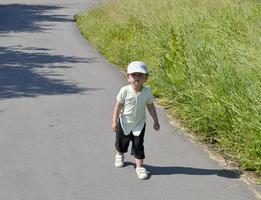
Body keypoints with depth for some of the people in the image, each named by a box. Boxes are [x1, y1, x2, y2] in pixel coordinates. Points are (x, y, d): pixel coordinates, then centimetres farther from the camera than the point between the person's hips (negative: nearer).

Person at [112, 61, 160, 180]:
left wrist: (155, 121, 4)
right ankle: (120, 155, 50)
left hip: (139, 124, 0)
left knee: (138, 145, -4)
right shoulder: (125, 91, -20)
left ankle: (139, 167, 4)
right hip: (125, 123, 0)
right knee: (121, 142, 18)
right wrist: (114, 121, -15)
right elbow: (118, 106, -13)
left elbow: (151, 107, -1)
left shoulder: (147, 92, -13)